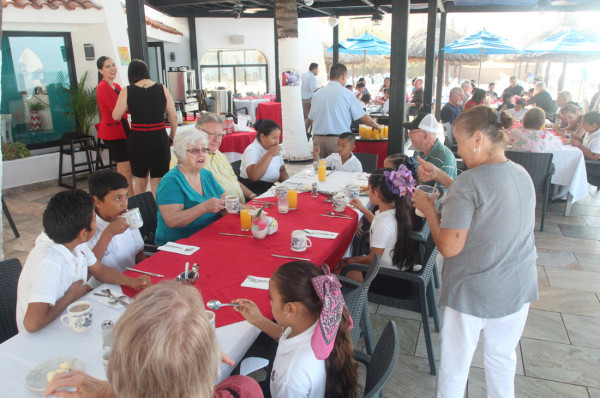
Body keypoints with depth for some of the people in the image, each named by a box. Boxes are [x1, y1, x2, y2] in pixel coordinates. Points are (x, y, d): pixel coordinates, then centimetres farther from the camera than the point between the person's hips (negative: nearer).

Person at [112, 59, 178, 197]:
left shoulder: (127, 91, -4)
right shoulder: (162, 89, -1)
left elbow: (116, 116, -3)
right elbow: (173, 116, 0)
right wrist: (173, 135, 14)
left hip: (137, 140, 1)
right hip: (159, 139, 0)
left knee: (140, 180, 17)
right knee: (158, 182, 6)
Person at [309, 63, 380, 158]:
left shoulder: (317, 94, 7)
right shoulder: (346, 94, -4)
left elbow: (312, 119, 13)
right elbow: (364, 118, -2)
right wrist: (376, 126, 15)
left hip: (318, 138, 4)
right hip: (339, 139, -4)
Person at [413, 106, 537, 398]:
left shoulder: (469, 182, -23)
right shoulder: (522, 175, 1)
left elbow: (449, 248, -23)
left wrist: (429, 209, -9)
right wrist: (440, 176, 14)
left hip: (472, 293, -7)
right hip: (518, 287, 7)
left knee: (455, 366, 13)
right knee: (502, 357, 26)